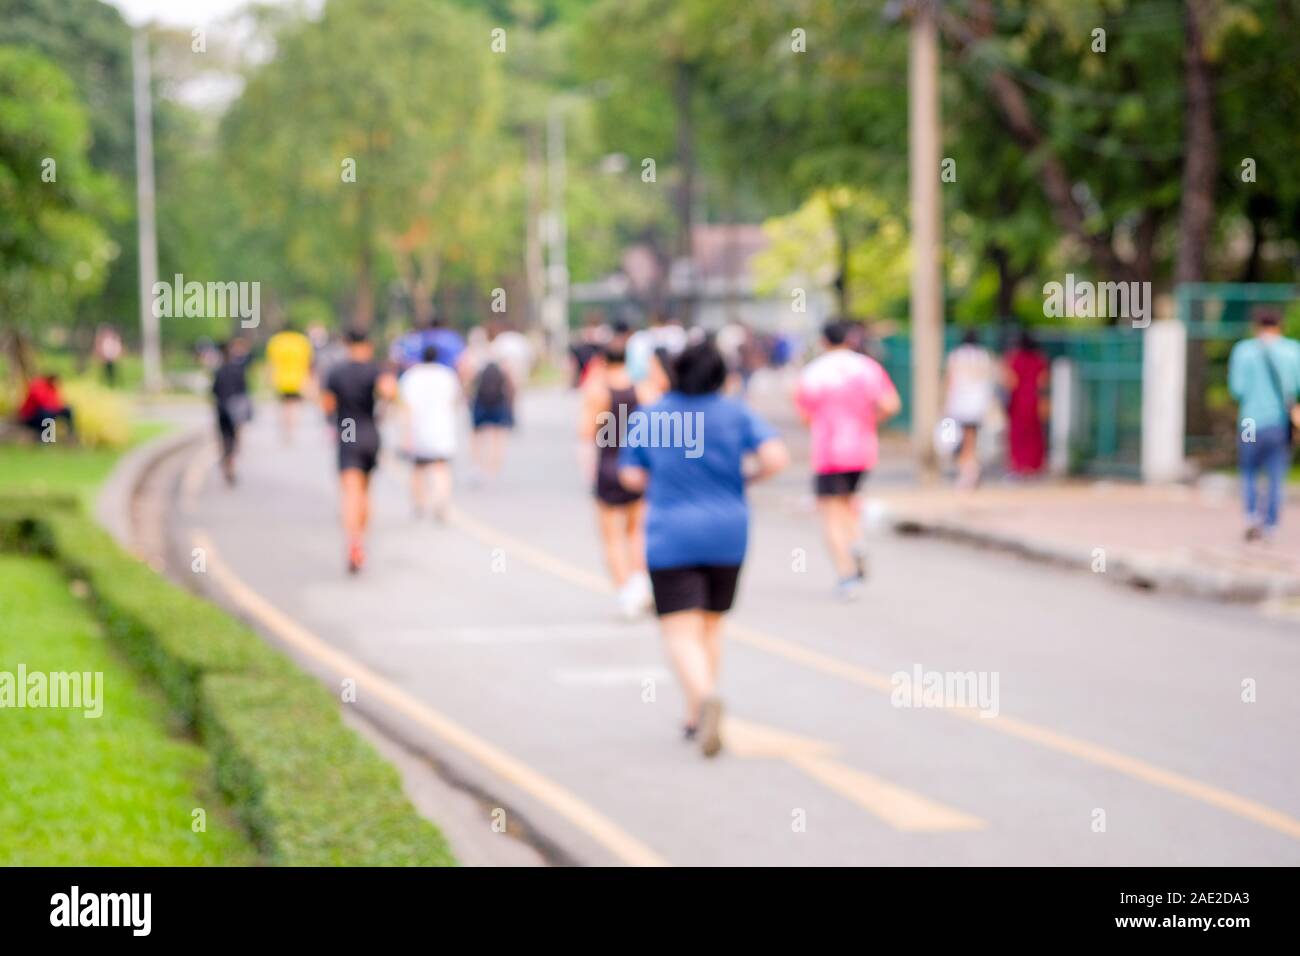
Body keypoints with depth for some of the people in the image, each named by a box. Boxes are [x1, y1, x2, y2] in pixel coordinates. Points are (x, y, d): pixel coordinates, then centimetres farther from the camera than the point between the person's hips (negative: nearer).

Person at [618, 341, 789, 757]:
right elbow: (777, 456, -12)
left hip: (671, 538, -2)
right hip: (728, 535, 2)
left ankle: (705, 697, -33)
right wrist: (749, 477, 7)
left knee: (681, 634, -5)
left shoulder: (647, 418, -2)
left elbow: (631, 477, 0)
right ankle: (696, 719, 23)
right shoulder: (736, 414, -2)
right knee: (710, 624, 19)